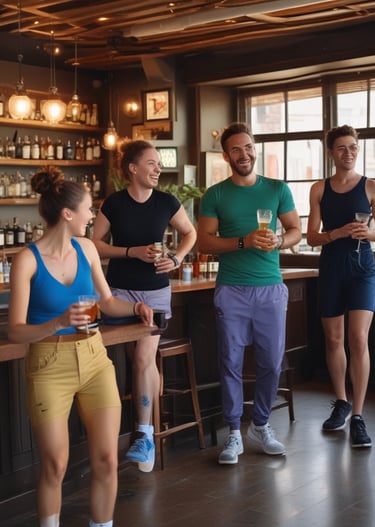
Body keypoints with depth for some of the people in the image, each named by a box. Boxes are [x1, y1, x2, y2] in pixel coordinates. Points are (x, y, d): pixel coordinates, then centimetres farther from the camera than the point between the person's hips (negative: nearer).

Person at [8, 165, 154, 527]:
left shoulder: (86, 248, 2)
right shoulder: (27, 259, -13)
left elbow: (106, 301, 15)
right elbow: (16, 331, -16)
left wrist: (134, 307, -5)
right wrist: (59, 323, -32)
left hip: (94, 358, 5)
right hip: (50, 365, -4)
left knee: (106, 460, 5)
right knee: (54, 466, 4)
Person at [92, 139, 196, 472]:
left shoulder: (166, 202, -3)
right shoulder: (114, 203, -7)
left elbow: (190, 233, 11)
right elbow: (95, 244, -2)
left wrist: (177, 259, -7)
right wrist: (133, 252, -14)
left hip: (156, 290, 0)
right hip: (120, 290, 0)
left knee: (143, 358, -8)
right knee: (145, 359, 1)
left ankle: (145, 433, 2)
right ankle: (147, 430, 18)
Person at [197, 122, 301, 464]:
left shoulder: (278, 189, 6)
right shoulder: (215, 195, 2)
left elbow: (296, 231, 9)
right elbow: (204, 242, -2)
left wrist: (278, 241, -13)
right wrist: (245, 242, -16)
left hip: (271, 288, 2)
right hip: (232, 290, -1)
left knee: (272, 362, 6)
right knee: (232, 362, 2)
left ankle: (261, 425, 25)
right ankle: (234, 434, 14)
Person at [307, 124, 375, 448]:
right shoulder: (320, 189, 6)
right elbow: (312, 237, 2)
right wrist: (336, 233, -16)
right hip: (331, 268, 3)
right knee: (334, 339, 10)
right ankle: (341, 403, 29)